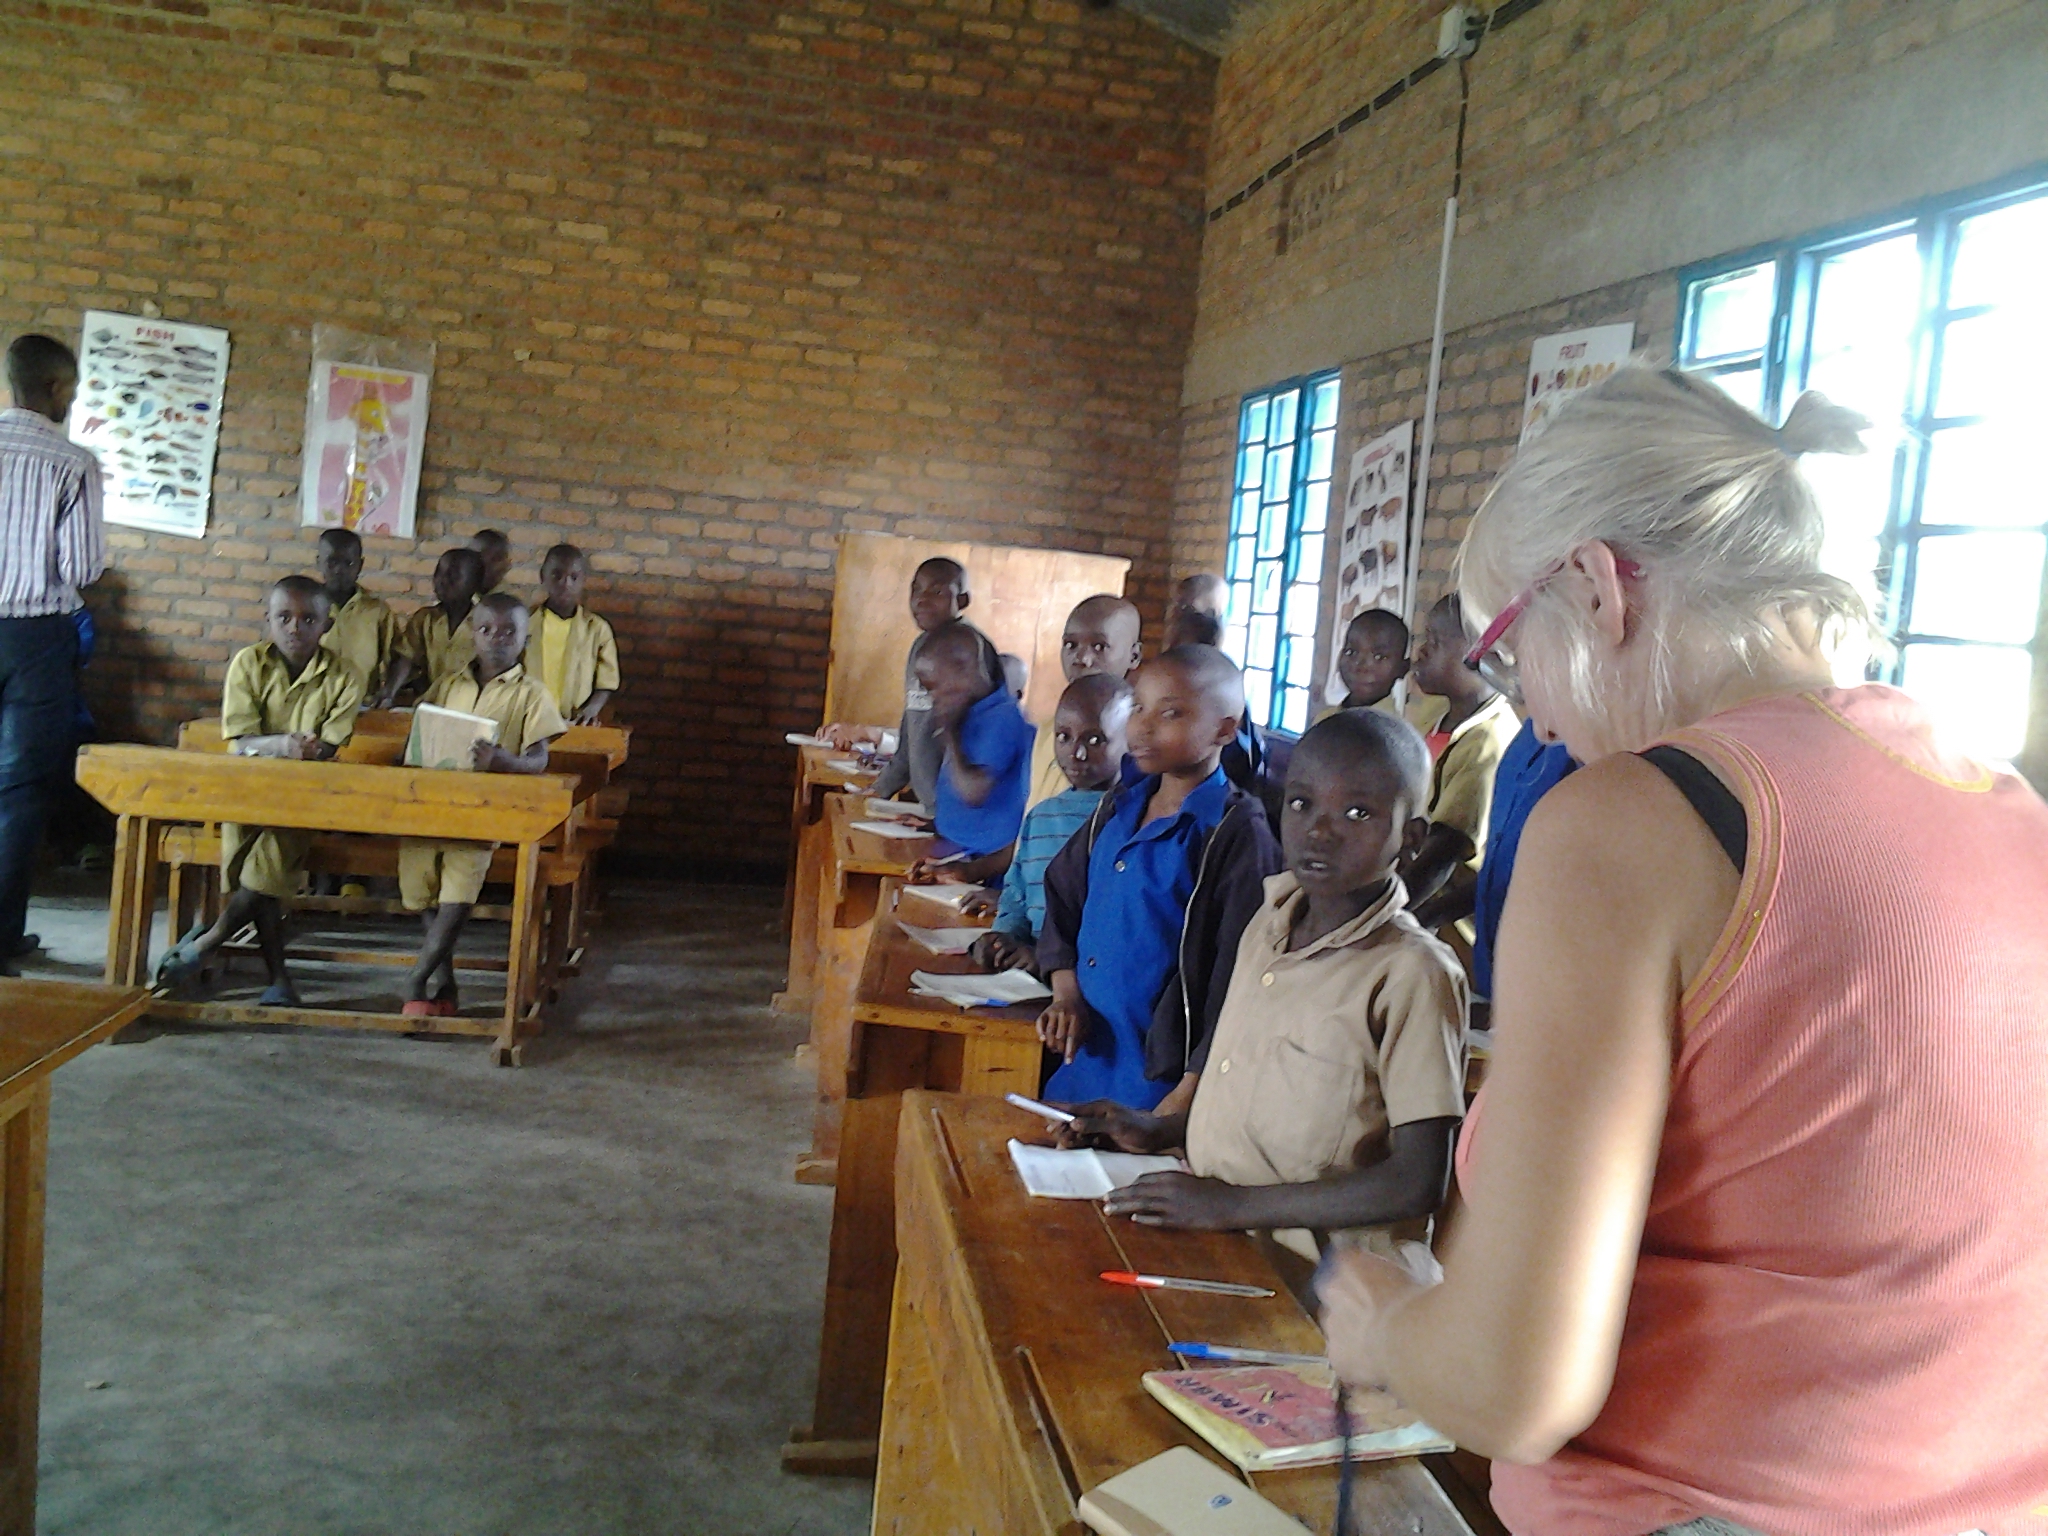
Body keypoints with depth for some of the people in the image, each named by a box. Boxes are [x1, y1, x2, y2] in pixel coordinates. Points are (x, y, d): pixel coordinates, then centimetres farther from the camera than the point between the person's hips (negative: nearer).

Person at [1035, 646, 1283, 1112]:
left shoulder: (1239, 833, -14)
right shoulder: (1116, 810, 7)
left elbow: (1236, 978, -17)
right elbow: (1063, 895, 17)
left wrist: (1189, 1095, -18)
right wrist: (1067, 995, 3)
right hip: (1084, 1056, 7)